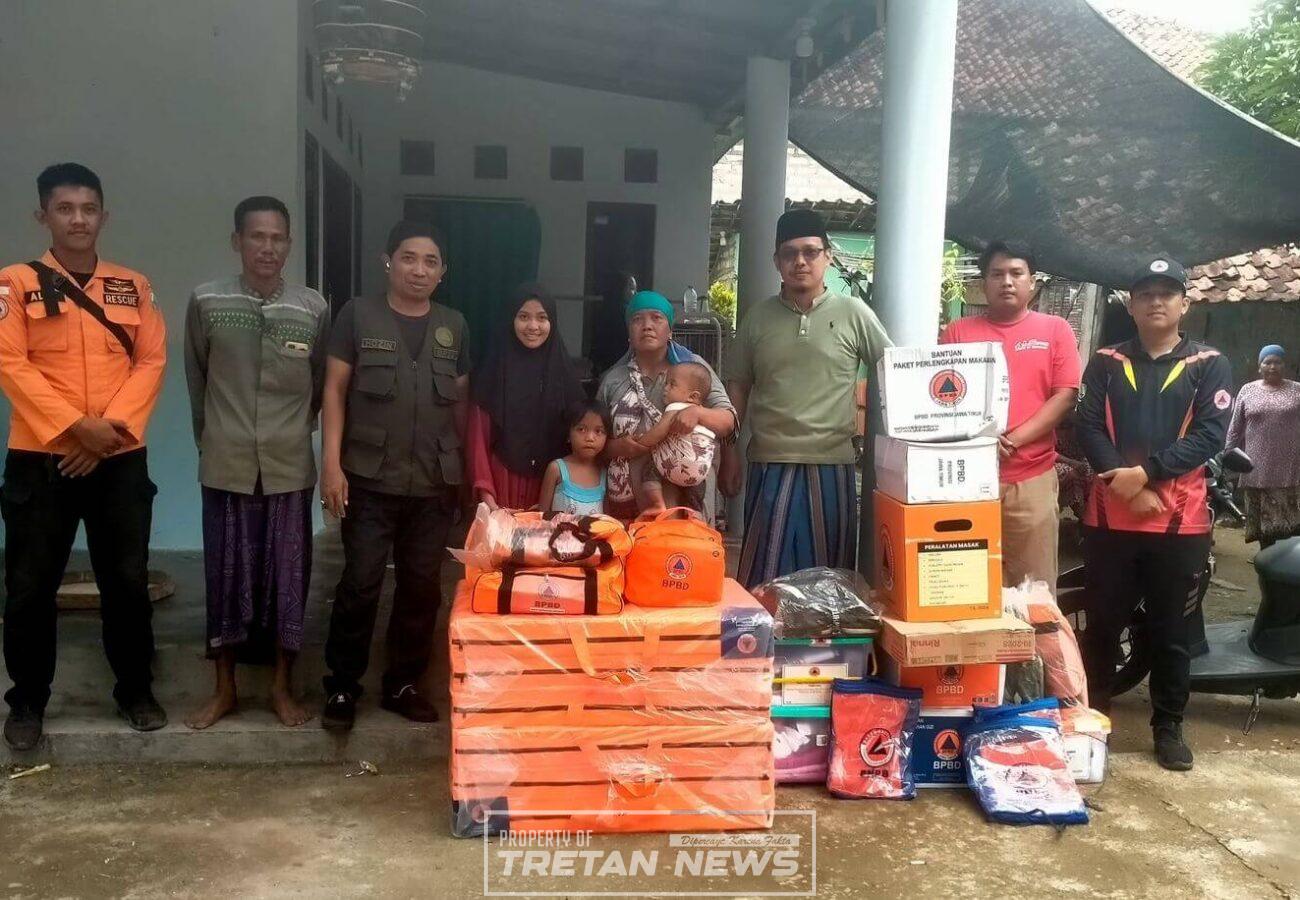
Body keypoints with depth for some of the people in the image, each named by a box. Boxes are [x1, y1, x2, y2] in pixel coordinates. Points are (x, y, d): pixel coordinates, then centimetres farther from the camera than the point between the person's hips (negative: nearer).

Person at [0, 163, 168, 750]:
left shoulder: (133, 286, 8)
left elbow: (152, 360, 3)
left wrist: (115, 424, -11)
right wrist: (76, 426, -17)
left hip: (121, 459, 2)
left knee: (127, 581, 8)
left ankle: (135, 691, 23)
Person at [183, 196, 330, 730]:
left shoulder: (313, 309, -2)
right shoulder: (206, 302, -3)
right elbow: (197, 379, 8)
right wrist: (210, 438, 13)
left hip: (290, 467, 0)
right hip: (226, 465, 0)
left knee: (287, 576, 7)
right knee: (225, 574, 8)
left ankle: (282, 687, 22)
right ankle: (224, 688, 23)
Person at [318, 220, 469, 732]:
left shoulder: (453, 326, 9)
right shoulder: (358, 315, 0)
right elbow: (335, 391, -2)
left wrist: (464, 467, 11)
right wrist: (331, 463, -9)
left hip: (435, 483, 3)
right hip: (370, 479, -3)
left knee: (422, 586, 9)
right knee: (360, 585, -2)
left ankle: (403, 684, 23)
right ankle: (342, 687, 14)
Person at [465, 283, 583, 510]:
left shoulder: (564, 372, 5)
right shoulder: (493, 369, -2)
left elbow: (575, 435, 7)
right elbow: (478, 437, -4)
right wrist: (486, 495, -14)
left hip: (551, 487, 2)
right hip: (502, 484, -2)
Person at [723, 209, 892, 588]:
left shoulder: (853, 313, 1)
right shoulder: (758, 317, 7)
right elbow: (738, 389, 11)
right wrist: (730, 453, 7)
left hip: (832, 465, -1)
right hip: (770, 464, 1)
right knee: (765, 575, 5)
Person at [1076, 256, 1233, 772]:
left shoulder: (1209, 366, 6)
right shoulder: (1107, 363, 9)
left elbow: (1210, 435, -6)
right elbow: (1088, 427, -1)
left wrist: (1145, 472, -16)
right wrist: (1123, 484, -15)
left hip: (1179, 519, -1)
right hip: (1111, 516, 1)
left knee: (1171, 630, 9)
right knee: (1103, 624, 9)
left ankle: (1168, 726, 21)